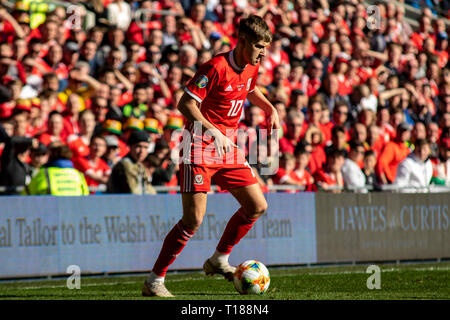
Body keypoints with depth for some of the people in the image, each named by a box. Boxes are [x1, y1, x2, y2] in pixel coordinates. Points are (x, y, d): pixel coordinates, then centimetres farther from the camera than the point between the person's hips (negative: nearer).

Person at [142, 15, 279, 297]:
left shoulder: (251, 67, 6)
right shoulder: (217, 67, -19)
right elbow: (185, 103, -21)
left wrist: (270, 108, 13)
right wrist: (214, 132, -28)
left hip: (227, 147, 8)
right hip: (200, 147, -8)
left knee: (257, 206, 5)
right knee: (194, 219, -14)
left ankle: (219, 260, 23)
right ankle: (154, 280, -5)